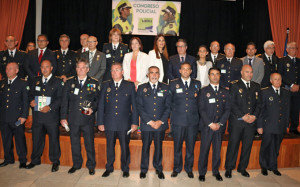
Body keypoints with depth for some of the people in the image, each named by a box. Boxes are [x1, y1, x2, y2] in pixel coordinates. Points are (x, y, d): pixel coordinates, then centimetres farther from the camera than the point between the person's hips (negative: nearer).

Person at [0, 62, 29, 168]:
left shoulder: (23, 83, -3)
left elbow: (25, 101, -5)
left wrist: (24, 116, -11)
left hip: (17, 118, -5)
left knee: (20, 140, 1)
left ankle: (23, 161, 14)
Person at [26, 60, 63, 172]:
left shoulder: (58, 82, 0)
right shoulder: (36, 81, 14)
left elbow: (60, 98, -6)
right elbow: (31, 94, 18)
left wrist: (50, 107, -18)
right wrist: (31, 101, -4)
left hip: (51, 116, -4)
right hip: (37, 116, 4)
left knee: (54, 139, 3)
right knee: (36, 139, 13)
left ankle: (55, 162, 18)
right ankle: (35, 160, 31)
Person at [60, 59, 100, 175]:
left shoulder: (94, 83, 3)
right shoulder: (70, 82, 6)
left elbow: (98, 99, 6)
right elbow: (64, 101, 6)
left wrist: (93, 109, -12)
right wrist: (63, 117, 1)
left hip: (87, 119, -2)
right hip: (73, 118, 2)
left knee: (89, 143, 5)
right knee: (74, 143, 13)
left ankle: (91, 166, 23)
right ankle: (76, 164, 31)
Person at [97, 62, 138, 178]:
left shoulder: (130, 86, 2)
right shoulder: (106, 85, 6)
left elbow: (134, 106, 1)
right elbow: (101, 105, 6)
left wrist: (135, 122, -3)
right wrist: (100, 122, 2)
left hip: (125, 124, -1)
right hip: (109, 124, 2)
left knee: (125, 147, 8)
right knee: (109, 147, 13)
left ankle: (125, 169, 28)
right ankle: (109, 168, 32)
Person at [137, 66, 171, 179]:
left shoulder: (165, 88, 5)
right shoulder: (141, 88, 3)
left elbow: (168, 107, 2)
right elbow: (139, 107, -2)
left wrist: (161, 121, -8)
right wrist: (149, 121, -10)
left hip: (161, 124, 1)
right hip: (146, 124, -1)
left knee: (159, 147, 12)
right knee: (145, 147, 10)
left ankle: (158, 169, 30)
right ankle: (144, 169, 27)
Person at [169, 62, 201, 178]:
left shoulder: (197, 84, 9)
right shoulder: (173, 84, 5)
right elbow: (169, 102, 9)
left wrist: (195, 112, 1)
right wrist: (175, 110, 1)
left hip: (193, 121, 1)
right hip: (178, 121, -1)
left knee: (190, 146, 9)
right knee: (177, 146, 8)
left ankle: (189, 169, 26)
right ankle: (177, 168, 25)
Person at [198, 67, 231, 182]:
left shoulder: (225, 92, 11)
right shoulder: (204, 91, 2)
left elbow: (227, 109, 5)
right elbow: (201, 109, -4)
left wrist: (220, 123, -6)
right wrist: (210, 124, -12)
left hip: (220, 126, 3)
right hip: (206, 126, -2)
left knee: (217, 150, 10)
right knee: (204, 149, 2)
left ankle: (216, 171, 25)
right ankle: (202, 172, 16)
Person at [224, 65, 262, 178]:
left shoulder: (256, 86, 14)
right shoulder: (234, 85, -1)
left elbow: (259, 103, 10)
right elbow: (232, 104, -9)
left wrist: (254, 116, -6)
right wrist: (243, 116, -14)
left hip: (251, 121, 4)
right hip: (237, 121, -4)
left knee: (247, 146, 10)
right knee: (233, 145, 1)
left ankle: (242, 168, 25)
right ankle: (229, 168, 15)